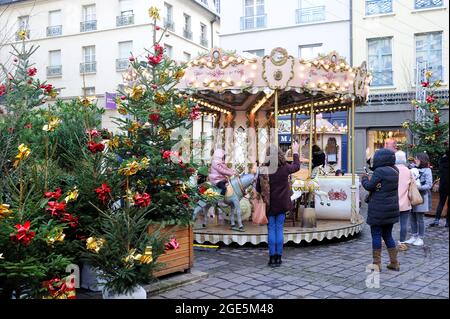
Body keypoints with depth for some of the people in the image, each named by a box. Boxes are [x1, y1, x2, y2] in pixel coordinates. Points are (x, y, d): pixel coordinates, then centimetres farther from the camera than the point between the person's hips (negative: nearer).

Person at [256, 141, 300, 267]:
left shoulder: (264, 171, -14)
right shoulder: (285, 168, -8)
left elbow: (258, 189, -6)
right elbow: (296, 166, 14)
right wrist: (295, 152, 27)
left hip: (269, 205, -1)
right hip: (282, 205, 2)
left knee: (271, 230, 7)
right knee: (279, 229, 9)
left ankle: (272, 257, 8)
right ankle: (278, 257, 12)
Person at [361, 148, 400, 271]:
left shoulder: (380, 171, -18)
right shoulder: (395, 171, 6)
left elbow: (369, 186, -12)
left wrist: (364, 179, 6)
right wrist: (371, 179, 11)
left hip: (378, 210, -7)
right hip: (392, 210, 7)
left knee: (376, 235, 2)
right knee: (388, 235, 17)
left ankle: (377, 263, 6)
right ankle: (394, 263, 19)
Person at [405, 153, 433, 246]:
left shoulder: (427, 171, -7)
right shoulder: (414, 169, 7)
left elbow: (429, 185, -12)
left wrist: (419, 187, -23)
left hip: (421, 197, -5)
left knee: (419, 218, 1)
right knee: (413, 217, 10)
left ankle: (420, 238, 12)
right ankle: (414, 236, 20)